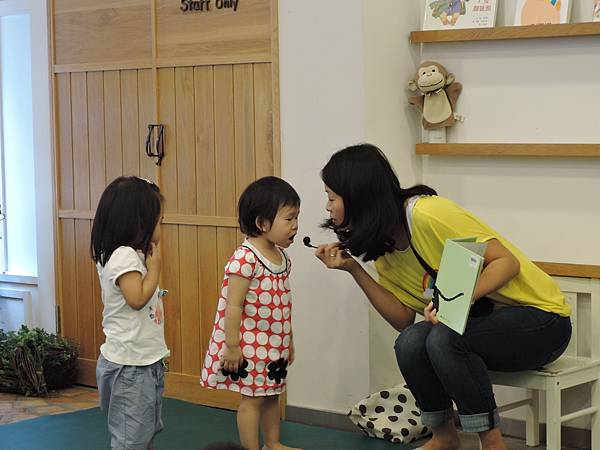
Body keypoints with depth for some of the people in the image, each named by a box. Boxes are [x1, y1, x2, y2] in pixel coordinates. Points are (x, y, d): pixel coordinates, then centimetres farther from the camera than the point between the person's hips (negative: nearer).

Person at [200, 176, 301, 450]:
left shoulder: (282, 257, 6)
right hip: (250, 345, -8)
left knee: (272, 394, 19)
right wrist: (231, 346, -20)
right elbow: (233, 306, -21)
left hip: (275, 344, 8)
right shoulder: (245, 259, -21)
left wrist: (288, 341, 20)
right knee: (252, 397, 1)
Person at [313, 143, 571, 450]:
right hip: (481, 323, 7)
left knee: (444, 338, -32)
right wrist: (353, 269, -6)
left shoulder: (427, 214, -21)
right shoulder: (384, 248, 6)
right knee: (411, 342, -20)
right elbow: (404, 320, 1)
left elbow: (508, 261, -21)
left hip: (540, 316, -7)